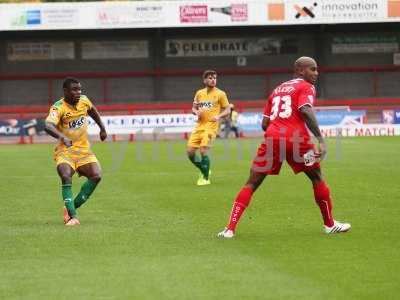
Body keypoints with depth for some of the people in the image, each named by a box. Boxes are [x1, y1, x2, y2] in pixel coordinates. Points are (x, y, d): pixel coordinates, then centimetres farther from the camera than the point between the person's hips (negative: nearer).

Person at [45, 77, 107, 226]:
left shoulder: (84, 100, -1)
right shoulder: (58, 108, -20)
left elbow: (92, 111, 24)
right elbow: (48, 126, -39)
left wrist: (102, 129, 29)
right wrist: (62, 137, -56)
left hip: (84, 149, 5)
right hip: (65, 151, -5)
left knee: (96, 176, -15)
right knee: (66, 177, -29)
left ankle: (71, 208, -1)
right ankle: (73, 217, -24)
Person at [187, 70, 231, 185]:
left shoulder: (220, 94, 0)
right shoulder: (199, 93, 13)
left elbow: (227, 110, 2)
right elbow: (194, 108, 20)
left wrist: (218, 116, -16)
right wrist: (196, 112, -3)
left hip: (211, 126, -5)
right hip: (199, 125, 5)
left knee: (203, 150, -18)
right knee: (190, 151, -1)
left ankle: (206, 178, -3)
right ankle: (204, 171, 24)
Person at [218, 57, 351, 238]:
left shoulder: (277, 90, 25)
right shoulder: (306, 87, 7)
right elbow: (306, 111, -14)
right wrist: (320, 139, -19)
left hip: (272, 137, 4)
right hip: (297, 138, -4)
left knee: (252, 184, 6)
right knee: (317, 177, 17)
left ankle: (230, 228, -5)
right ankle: (330, 224, 24)